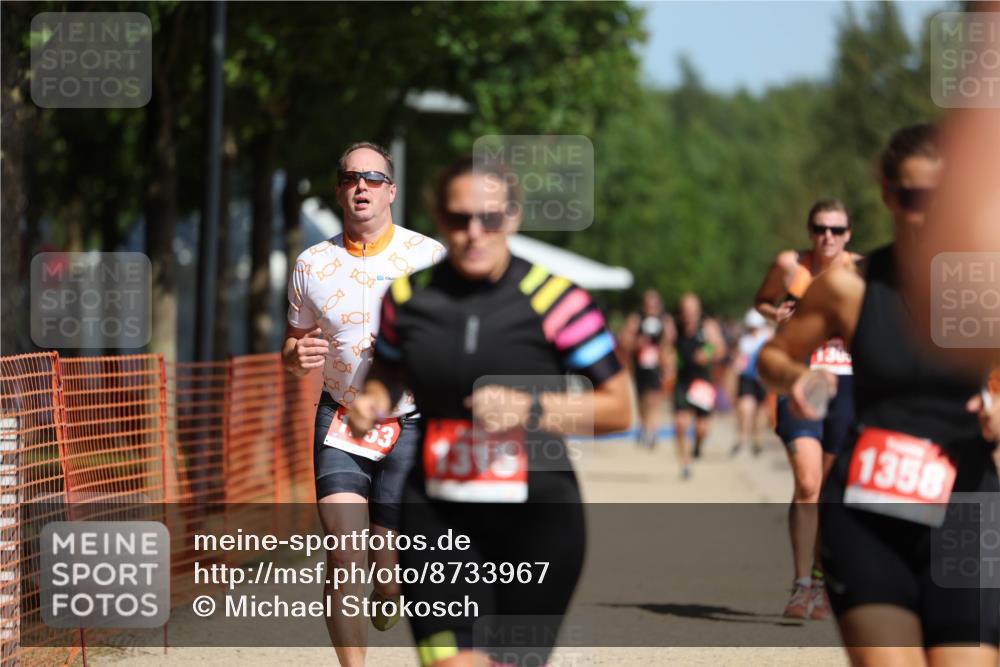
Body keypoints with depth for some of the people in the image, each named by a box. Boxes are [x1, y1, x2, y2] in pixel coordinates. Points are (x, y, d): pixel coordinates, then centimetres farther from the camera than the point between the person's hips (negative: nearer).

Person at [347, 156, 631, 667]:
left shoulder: (553, 300, -8)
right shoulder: (409, 297, 4)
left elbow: (618, 408, -5)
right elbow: (386, 374, 24)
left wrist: (530, 408, -19)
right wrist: (372, 403, 1)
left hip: (537, 517, -2)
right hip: (438, 519, 2)